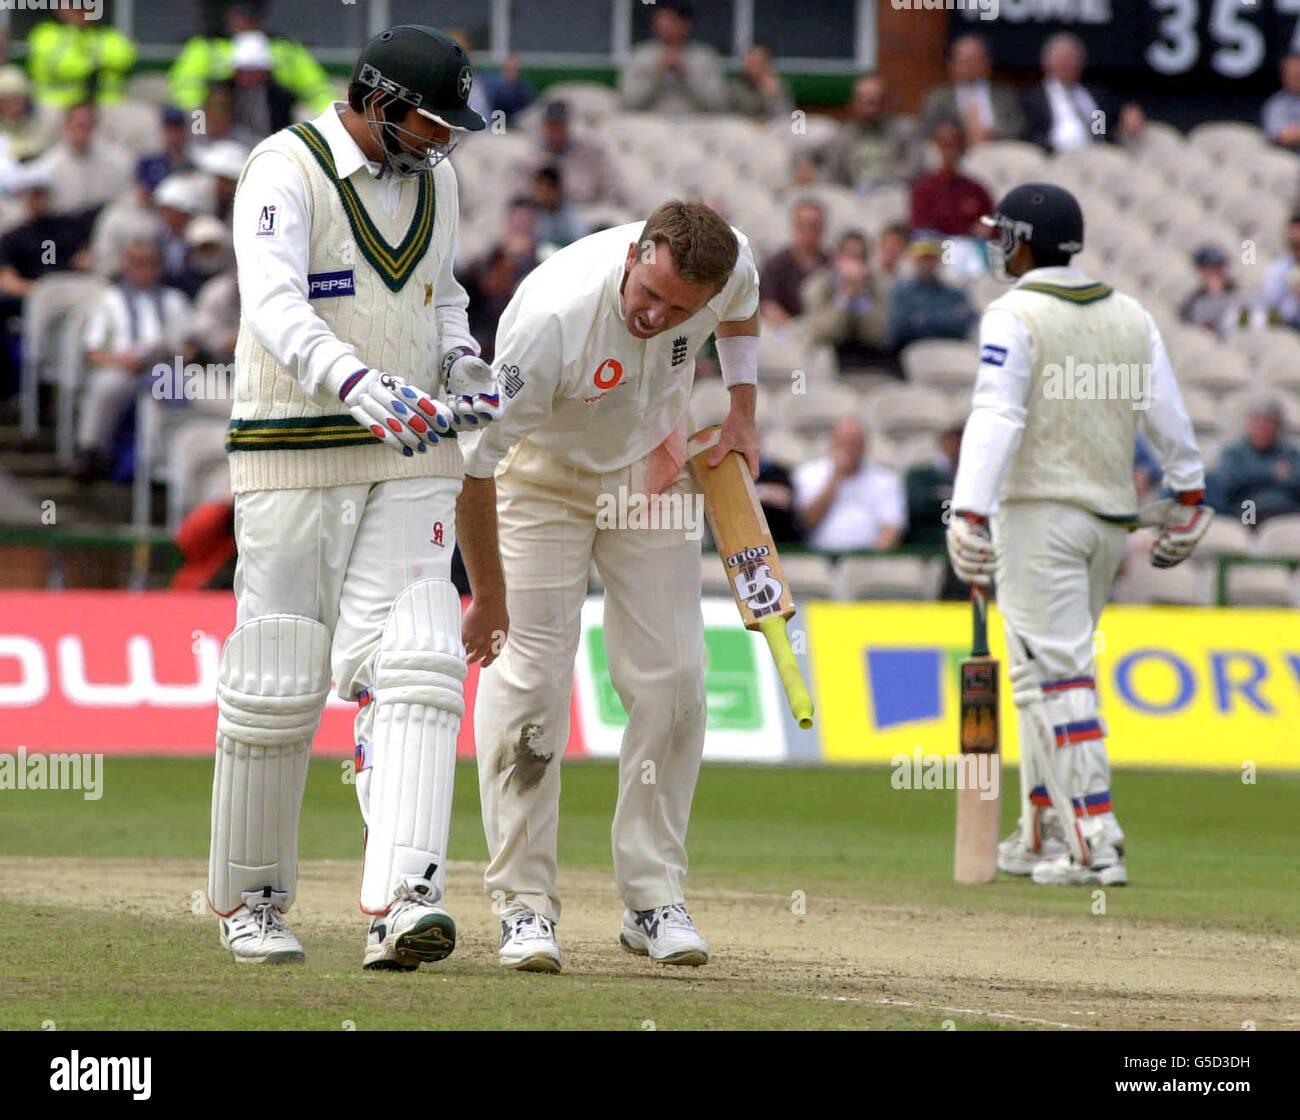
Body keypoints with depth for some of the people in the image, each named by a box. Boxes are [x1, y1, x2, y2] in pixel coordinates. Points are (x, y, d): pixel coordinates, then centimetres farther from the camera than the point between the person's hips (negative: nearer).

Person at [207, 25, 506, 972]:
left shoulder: (434, 178, 10)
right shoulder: (287, 171, -12)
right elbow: (275, 310, -26)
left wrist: (461, 360, 3)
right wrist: (364, 387, -42)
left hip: (410, 456, 5)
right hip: (292, 457, -5)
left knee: (413, 666, -12)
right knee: (277, 682, 0)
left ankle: (402, 903, -22)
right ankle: (249, 901, 19)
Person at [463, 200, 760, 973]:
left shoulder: (732, 267, -24)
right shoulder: (552, 315, -39)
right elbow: (478, 458, -32)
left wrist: (742, 412, 2)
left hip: (650, 473, 4)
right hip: (543, 478, -4)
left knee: (672, 679, -1)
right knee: (529, 678, -12)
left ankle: (654, 900, 8)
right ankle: (525, 903, -4)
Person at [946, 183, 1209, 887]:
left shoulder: (1015, 317, -10)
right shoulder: (1131, 315, 10)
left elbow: (996, 417, -20)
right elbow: (1167, 413, 11)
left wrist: (970, 512, -26)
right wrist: (1189, 493, 22)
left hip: (1039, 512, -7)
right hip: (1112, 514, 7)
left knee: (1057, 676, -9)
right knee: (1047, 673, 18)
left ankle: (1097, 843, -18)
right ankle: (1040, 838, 22)